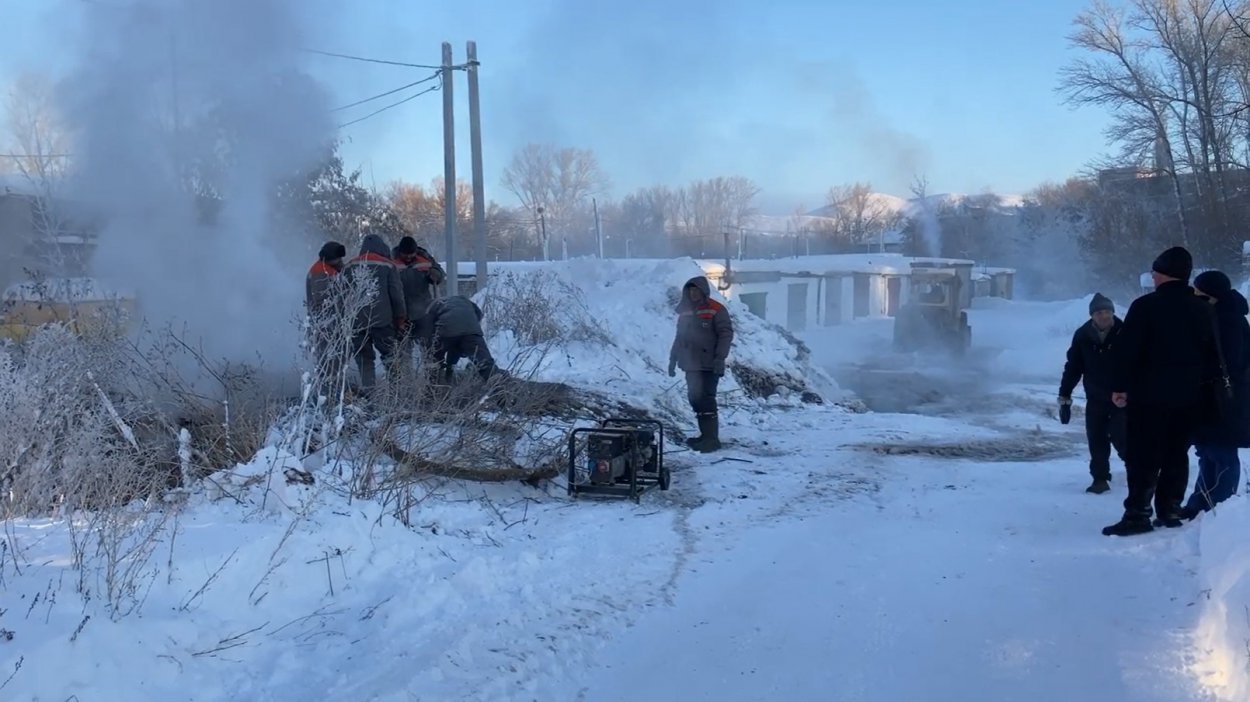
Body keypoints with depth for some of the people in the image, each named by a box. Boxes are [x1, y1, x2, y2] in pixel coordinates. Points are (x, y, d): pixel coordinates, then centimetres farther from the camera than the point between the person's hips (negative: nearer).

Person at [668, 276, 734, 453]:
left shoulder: (716, 310, -7)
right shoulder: (685, 311, 15)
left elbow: (726, 334, -11)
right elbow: (679, 337, 21)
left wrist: (720, 358, -19)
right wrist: (673, 359, 18)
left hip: (708, 365, -7)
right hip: (691, 365, 7)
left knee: (705, 400, -11)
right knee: (695, 399, 8)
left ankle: (712, 438, -8)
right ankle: (705, 435, 17)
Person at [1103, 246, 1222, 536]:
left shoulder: (1145, 306, -10)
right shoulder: (1202, 310, 10)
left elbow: (1127, 349, -13)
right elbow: (1213, 354, 15)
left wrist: (1119, 386, -8)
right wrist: (1205, 387, 20)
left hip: (1150, 395, -5)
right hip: (1190, 397, 6)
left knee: (1144, 455, -4)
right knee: (1177, 454, 12)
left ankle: (1137, 514, -7)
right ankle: (1170, 511, 15)